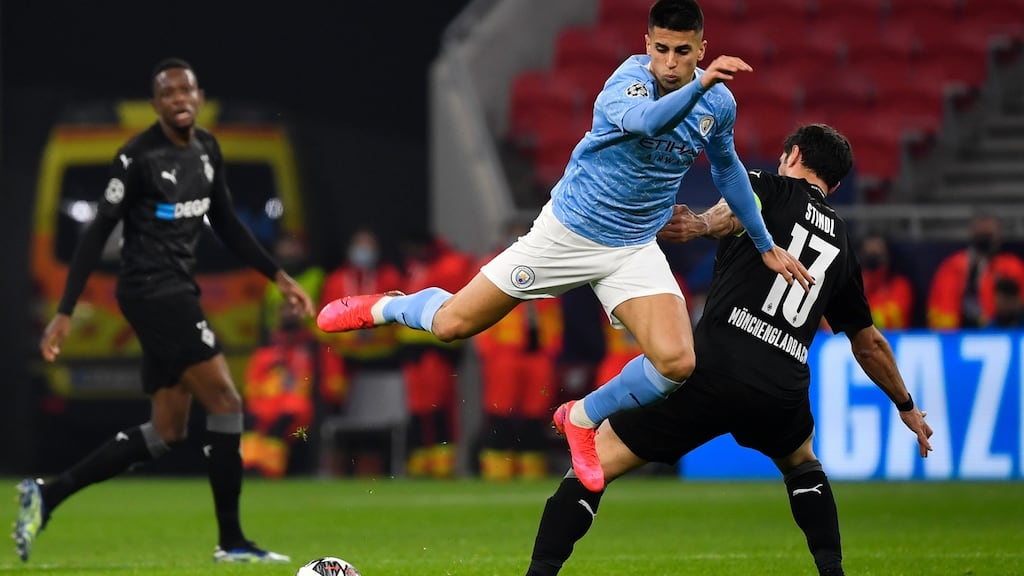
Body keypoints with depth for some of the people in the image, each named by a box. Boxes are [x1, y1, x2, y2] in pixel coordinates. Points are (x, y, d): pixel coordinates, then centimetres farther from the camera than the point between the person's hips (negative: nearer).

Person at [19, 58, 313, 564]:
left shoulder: (206, 149, 10)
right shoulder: (138, 157, -13)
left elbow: (226, 224, 21)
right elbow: (98, 233, -12)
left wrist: (278, 276, 14)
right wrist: (65, 313, -15)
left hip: (177, 293, 9)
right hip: (150, 291, -9)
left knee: (166, 432, 9)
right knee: (226, 403, -11)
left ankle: (47, 494, 12)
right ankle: (231, 542, -4)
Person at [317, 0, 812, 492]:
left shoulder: (719, 103, -5)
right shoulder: (628, 80, -23)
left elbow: (727, 169, 16)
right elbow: (647, 121, -47)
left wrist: (766, 246, 21)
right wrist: (701, 85, -64)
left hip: (633, 249, 4)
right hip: (565, 232, -4)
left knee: (676, 362, -19)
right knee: (451, 324, -2)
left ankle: (584, 418, 10)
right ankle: (383, 307, 35)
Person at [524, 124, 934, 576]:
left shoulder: (769, 187, 12)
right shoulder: (839, 243, 25)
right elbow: (869, 343, 35)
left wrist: (701, 225, -32)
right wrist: (906, 406, 47)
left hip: (714, 368, -4)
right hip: (783, 391, 4)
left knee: (596, 459, 4)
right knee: (801, 463, 37)